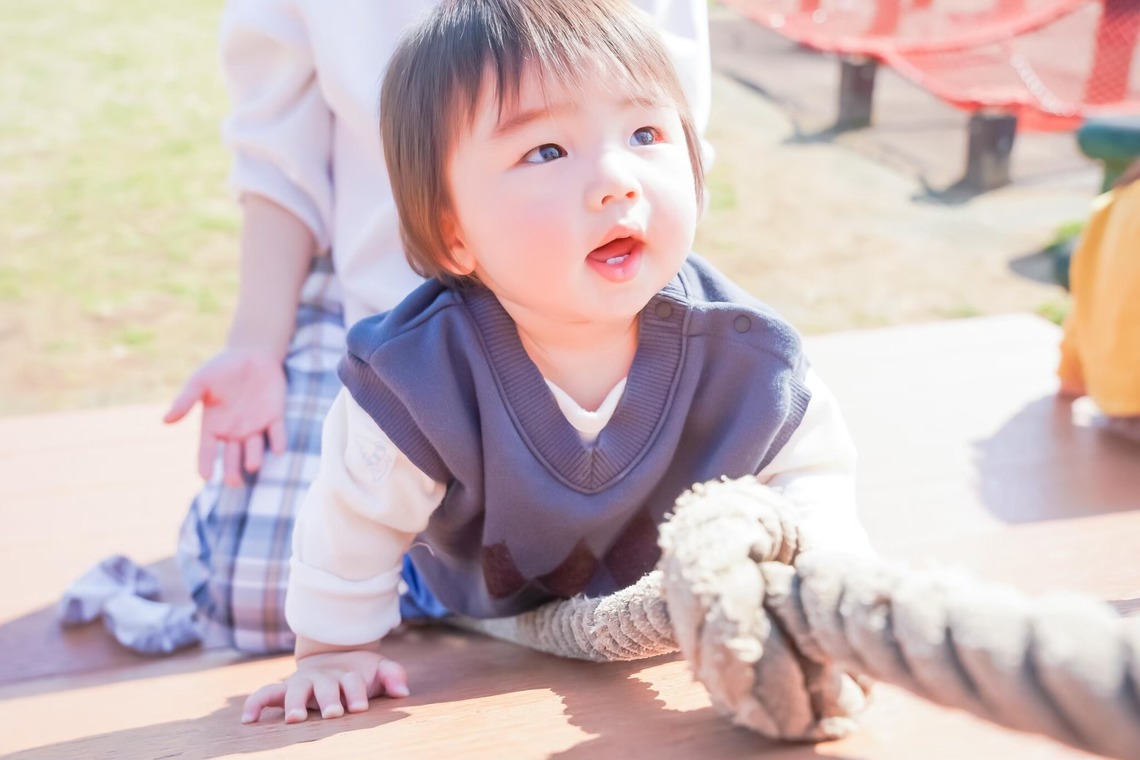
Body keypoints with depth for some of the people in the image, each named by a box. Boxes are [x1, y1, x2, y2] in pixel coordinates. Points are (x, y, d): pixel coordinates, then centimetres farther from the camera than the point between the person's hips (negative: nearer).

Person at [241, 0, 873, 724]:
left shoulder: (744, 354, -31)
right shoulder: (415, 381, -39)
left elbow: (814, 461, -10)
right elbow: (354, 522, -21)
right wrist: (334, 649, -10)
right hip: (475, 614, -1)